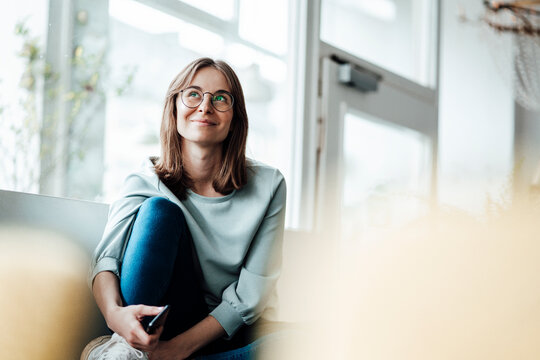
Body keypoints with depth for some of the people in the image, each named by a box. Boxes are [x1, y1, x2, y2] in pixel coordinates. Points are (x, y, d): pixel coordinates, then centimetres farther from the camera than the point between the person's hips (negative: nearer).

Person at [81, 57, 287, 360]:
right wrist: (115, 312, -42)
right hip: (168, 322, 0)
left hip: (235, 336, 0)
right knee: (159, 208, -21)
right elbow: (107, 257, -17)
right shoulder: (145, 183, -2)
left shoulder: (268, 185, -5)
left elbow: (250, 293, -10)